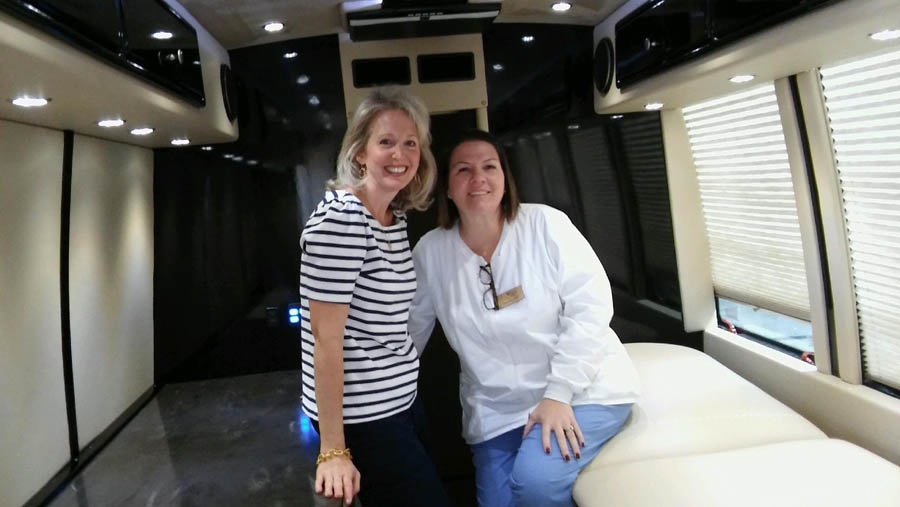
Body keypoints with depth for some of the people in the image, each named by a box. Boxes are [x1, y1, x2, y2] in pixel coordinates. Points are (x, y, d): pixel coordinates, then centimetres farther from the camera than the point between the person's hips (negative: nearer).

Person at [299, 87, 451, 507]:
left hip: (401, 400, 8)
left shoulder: (396, 218, 7)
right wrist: (333, 450, -19)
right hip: (361, 414, -8)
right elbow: (325, 336, -21)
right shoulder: (339, 217, -20)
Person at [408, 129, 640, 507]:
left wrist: (560, 393, -19)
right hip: (497, 410, 3)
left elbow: (589, 308, -13)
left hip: (584, 391, -3)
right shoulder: (430, 251, -2)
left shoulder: (545, 224, -10)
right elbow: (407, 330, 6)